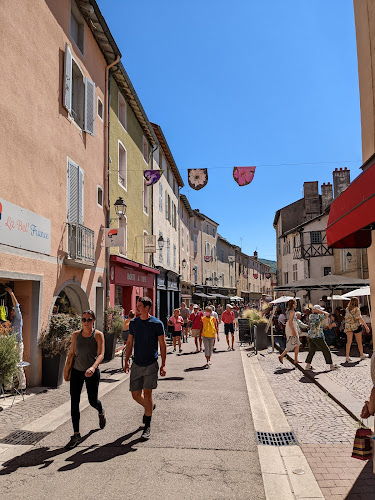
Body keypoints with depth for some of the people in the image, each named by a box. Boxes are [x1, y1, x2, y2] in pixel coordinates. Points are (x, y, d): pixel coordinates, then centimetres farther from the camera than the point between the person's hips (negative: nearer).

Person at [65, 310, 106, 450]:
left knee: (92, 401, 8)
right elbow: (71, 353, 11)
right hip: (76, 371, 3)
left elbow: (101, 354, -18)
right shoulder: (76, 335, 2)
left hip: (92, 372, -3)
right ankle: (76, 435, 10)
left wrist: (93, 367, -35)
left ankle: (101, 412, 45)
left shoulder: (98, 335, -9)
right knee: (74, 403, -1)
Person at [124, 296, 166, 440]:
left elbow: (163, 345, -3)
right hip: (136, 364, 4)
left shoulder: (157, 324, -8)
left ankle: (147, 427, 9)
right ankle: (149, 407, 39)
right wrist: (126, 361, 9)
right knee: (135, 395, 7)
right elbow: (130, 343, 13)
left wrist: (163, 365, -6)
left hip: (151, 365, -4)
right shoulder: (133, 323, 4)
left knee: (147, 394, -6)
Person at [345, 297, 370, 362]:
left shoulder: (347, 309, 5)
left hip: (348, 327, 4)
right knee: (359, 342, 12)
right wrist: (366, 326, -14)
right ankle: (362, 355, 28)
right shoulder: (356, 309, -12)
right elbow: (360, 318, -16)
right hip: (356, 326, -4)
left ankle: (347, 357, -3)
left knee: (349, 342, 3)